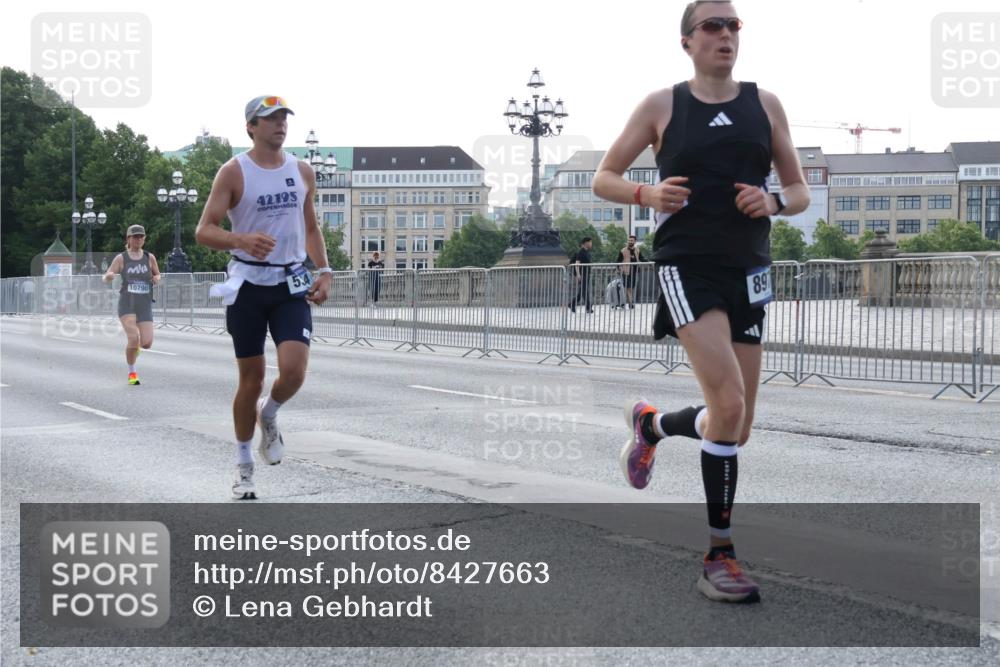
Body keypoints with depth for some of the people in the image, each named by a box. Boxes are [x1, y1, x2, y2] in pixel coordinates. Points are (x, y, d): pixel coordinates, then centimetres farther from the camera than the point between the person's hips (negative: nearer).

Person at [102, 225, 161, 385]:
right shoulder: (121, 258, 2)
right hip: (127, 304, -2)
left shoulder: (150, 258, 8)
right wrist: (109, 276, -26)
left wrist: (157, 279, -1)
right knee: (133, 338, -21)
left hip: (145, 306, 3)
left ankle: (135, 347, 31)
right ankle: (132, 372, 1)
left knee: (147, 343, -8)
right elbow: (106, 278, -2)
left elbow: (157, 275, 23)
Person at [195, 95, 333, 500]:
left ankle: (268, 417, 19)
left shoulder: (303, 172, 8)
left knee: (294, 370, -16)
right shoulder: (234, 172, -5)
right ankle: (243, 466, 21)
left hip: (292, 284, 3)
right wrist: (242, 240, -28)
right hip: (248, 284, -3)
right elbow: (204, 231, -9)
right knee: (251, 379, 3)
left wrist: (324, 271, 6)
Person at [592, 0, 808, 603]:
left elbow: (800, 192, 14)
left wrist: (772, 202, -9)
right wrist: (647, 194, -12)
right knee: (729, 405, -21)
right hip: (687, 264, -4)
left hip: (748, 270, 4)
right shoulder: (662, 106, 3)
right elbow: (604, 179, 8)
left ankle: (652, 423, 38)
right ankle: (720, 555, -8)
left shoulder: (765, 104, 10)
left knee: (737, 427, 6)